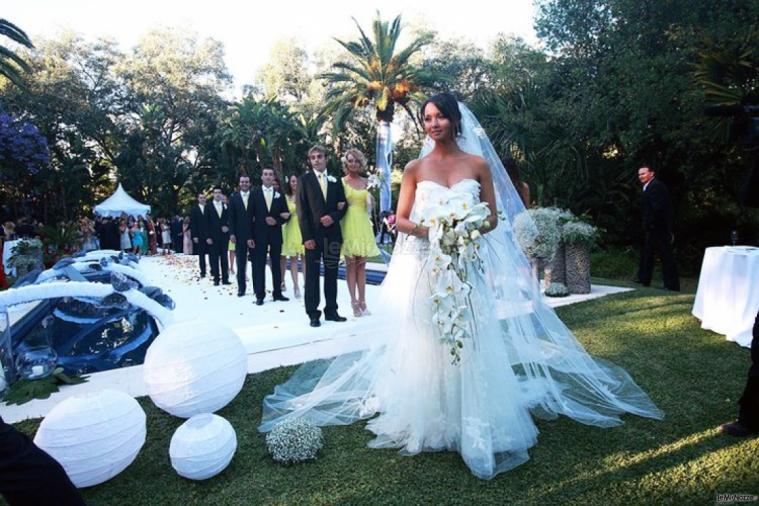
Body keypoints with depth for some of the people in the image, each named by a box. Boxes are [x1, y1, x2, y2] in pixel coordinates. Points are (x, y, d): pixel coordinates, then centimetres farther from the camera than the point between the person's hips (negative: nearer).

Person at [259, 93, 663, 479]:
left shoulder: (479, 164, 5)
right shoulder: (415, 168, 6)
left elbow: (494, 218, 5)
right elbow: (401, 220, 4)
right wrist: (428, 230, -16)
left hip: (467, 267, 0)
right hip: (425, 267, 1)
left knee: (469, 343, 3)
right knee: (425, 343, 4)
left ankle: (472, 422, 19)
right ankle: (428, 420, 21)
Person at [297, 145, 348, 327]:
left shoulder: (335, 181, 13)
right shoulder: (304, 180, 2)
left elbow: (342, 205, 12)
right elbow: (302, 210, -4)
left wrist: (333, 217, -10)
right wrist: (307, 236, -12)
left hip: (332, 233, 3)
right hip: (313, 233, -3)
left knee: (331, 273, 8)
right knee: (312, 274, 0)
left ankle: (331, 310, 18)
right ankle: (313, 313, 7)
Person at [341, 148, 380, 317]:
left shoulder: (366, 182, 10)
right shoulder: (341, 182, 1)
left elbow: (369, 205, 14)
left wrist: (370, 199, -5)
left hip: (363, 224, 3)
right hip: (348, 224, -3)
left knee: (361, 265, 6)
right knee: (351, 264, -2)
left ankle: (362, 301, 10)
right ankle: (354, 302, 3)